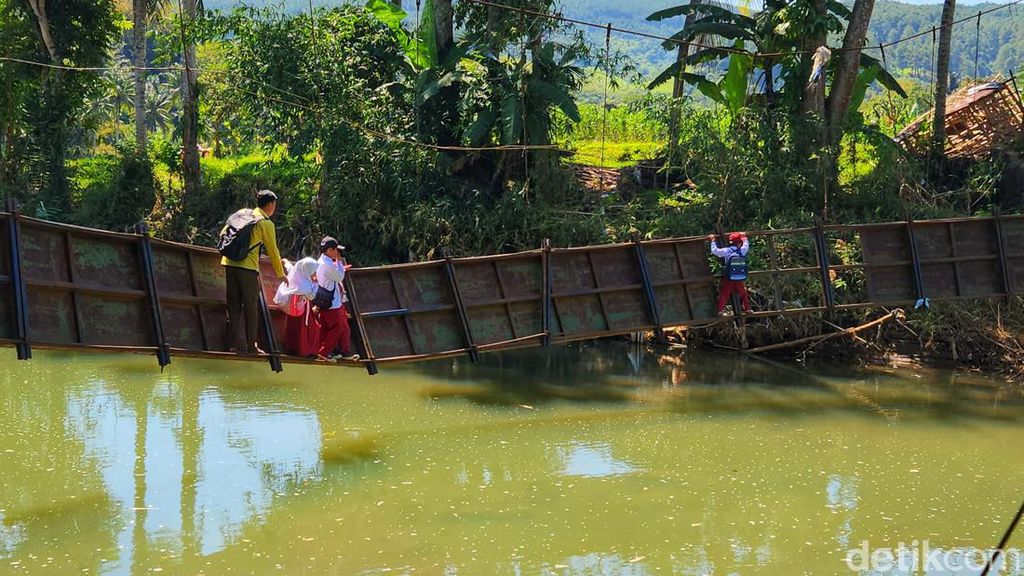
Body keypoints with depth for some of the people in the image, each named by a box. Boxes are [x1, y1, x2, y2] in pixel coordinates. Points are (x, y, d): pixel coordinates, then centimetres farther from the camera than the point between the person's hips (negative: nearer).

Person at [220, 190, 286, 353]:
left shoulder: (241, 213, 14)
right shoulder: (266, 223, -2)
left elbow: (223, 234, 16)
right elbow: (272, 251, 1)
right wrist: (281, 274, 12)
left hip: (229, 263, 5)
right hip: (247, 267, -5)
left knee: (233, 306, 10)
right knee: (251, 307, 4)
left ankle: (230, 344, 8)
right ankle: (251, 346, 5)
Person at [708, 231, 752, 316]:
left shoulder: (726, 251, -12)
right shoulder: (742, 251, -6)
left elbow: (714, 250, -8)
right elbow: (746, 245, 16)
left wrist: (713, 240, 6)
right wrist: (744, 237, 34)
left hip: (728, 280, -2)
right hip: (740, 280, 2)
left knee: (724, 294, 8)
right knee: (743, 294, 21)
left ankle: (720, 310, 1)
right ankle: (747, 308, 26)